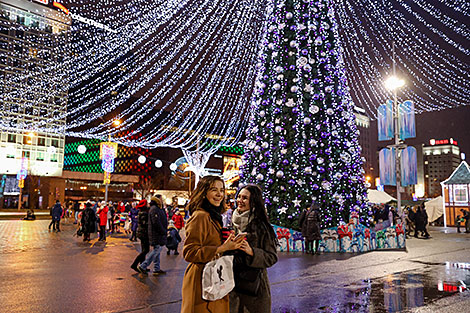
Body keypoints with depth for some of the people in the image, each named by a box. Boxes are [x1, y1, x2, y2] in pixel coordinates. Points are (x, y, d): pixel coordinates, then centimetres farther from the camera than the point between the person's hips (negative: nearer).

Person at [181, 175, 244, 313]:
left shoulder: (213, 216, 14)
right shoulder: (200, 216, -17)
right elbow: (189, 252, -22)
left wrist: (229, 244, 8)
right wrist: (222, 248, -26)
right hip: (202, 282, -9)